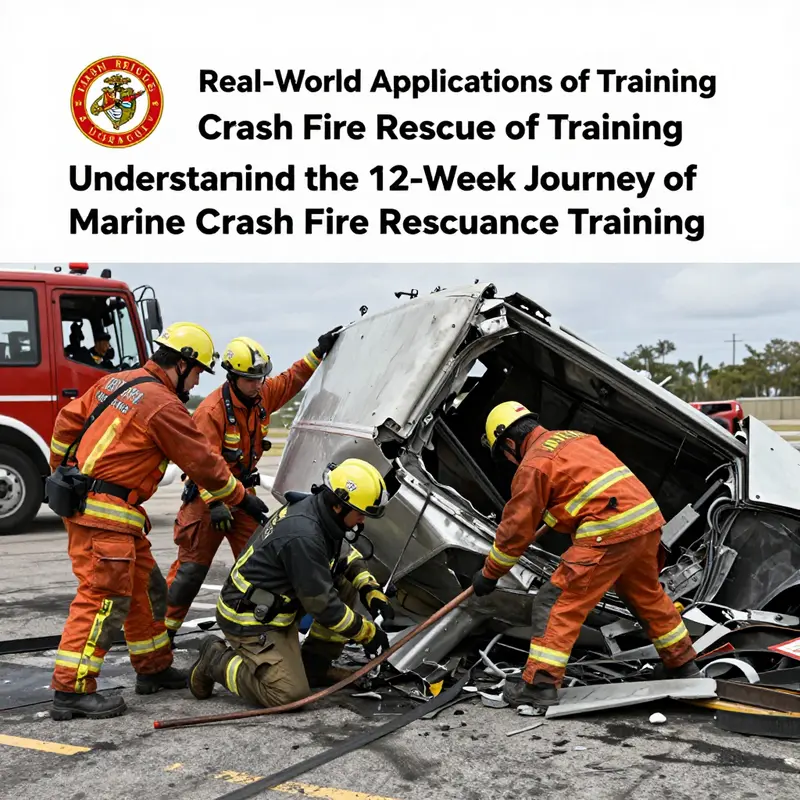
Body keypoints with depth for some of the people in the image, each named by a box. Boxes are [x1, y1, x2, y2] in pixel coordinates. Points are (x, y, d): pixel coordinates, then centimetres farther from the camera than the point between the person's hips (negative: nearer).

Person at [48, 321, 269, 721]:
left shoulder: (117, 381, 12)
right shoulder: (164, 406, -15)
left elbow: (67, 421, 17)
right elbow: (204, 463, -8)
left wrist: (61, 472, 28)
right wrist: (243, 498, 4)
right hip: (103, 511, -10)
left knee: (145, 585, 16)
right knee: (104, 595, -8)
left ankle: (153, 667, 26)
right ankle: (71, 689, -6)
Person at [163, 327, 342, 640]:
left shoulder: (262, 394, -3)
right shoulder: (211, 410, -24)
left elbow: (291, 380, 16)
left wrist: (319, 352, 10)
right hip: (208, 493, -6)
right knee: (191, 566, -2)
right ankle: (163, 629, 11)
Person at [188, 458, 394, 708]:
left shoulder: (314, 508, -2)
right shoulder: (302, 535, -30)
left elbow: (346, 554, 16)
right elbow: (322, 603, -24)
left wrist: (371, 591, 2)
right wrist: (367, 633, -12)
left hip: (277, 606, 10)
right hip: (249, 618, -10)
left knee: (346, 584, 1)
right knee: (291, 694, -16)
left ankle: (315, 667, 11)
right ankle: (216, 660, 3)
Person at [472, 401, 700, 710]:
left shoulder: (532, 465, -3)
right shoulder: (575, 437, 22)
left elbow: (516, 528, 0)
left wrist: (489, 573, 11)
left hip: (610, 533, -9)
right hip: (648, 519, 9)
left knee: (557, 603, -2)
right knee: (648, 596, 28)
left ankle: (540, 685, -3)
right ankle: (683, 665, 42)